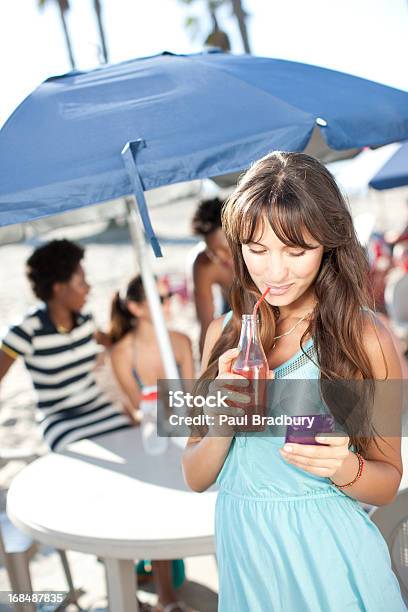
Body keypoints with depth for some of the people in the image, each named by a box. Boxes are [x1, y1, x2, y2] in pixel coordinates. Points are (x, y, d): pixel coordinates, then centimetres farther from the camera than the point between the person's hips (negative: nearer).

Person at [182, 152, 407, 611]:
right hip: (243, 553, 3)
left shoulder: (364, 337, -12)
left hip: (328, 556, -3)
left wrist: (344, 468, -24)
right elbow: (196, 479, 0)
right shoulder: (224, 333, -3)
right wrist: (222, 420, -19)